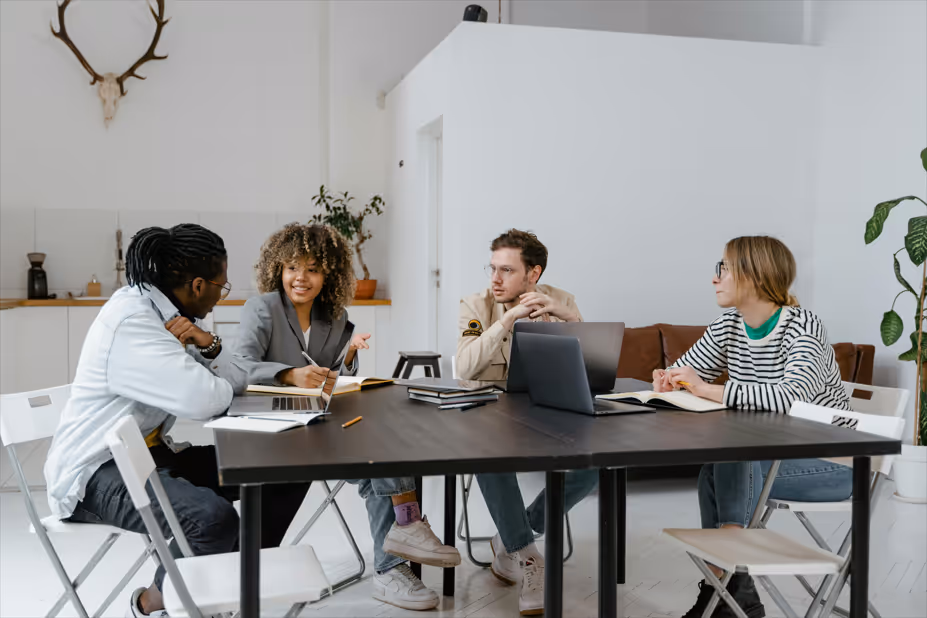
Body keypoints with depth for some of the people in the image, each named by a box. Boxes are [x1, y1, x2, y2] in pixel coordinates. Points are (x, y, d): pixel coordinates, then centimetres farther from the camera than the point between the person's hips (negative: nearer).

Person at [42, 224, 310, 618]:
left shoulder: (167, 310, 7)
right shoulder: (131, 320, -22)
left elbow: (238, 379, 9)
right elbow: (205, 400, -31)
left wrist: (209, 344, -11)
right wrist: (215, 383, -7)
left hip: (155, 453, 9)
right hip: (98, 471, -9)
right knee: (213, 517, -35)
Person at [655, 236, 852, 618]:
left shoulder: (802, 327, -20)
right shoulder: (728, 326, 2)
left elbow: (791, 397, -37)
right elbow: (686, 371, 12)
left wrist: (710, 390, -38)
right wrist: (669, 382, -13)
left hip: (828, 462, -6)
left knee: (733, 456, -29)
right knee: (716, 465, -23)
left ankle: (721, 586, -19)